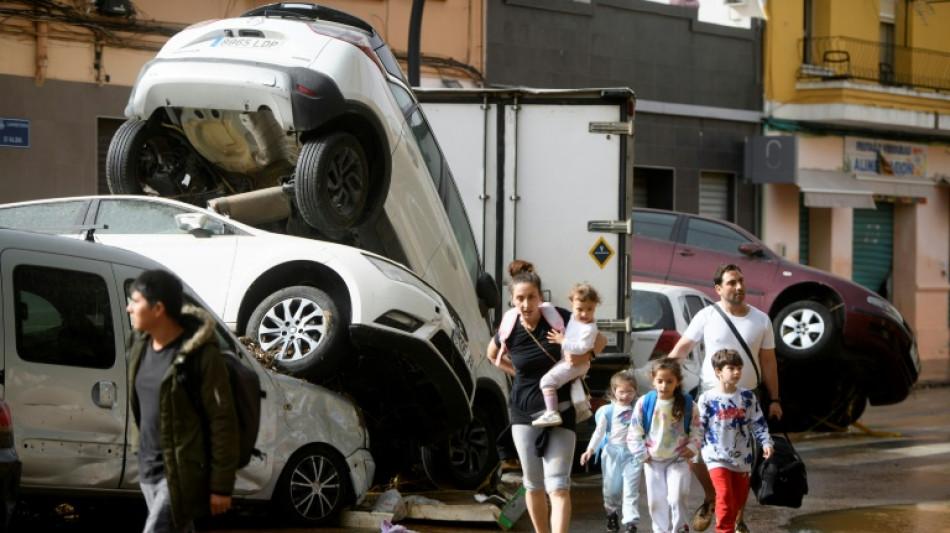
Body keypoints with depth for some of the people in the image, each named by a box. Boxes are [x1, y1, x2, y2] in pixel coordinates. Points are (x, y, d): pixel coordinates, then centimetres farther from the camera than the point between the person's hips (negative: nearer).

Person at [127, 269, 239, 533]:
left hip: (182, 473, -8)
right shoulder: (141, 346, 4)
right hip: (148, 469, 8)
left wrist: (221, 486, -16)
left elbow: (223, 422, -17)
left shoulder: (201, 356, -19)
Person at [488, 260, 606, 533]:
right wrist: (519, 374, 5)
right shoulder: (509, 332, -6)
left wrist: (587, 355, -18)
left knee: (558, 487, -13)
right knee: (533, 485, 11)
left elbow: (600, 339, 1)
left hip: (559, 411, -2)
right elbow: (493, 355, 18)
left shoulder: (558, 318, -11)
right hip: (524, 413, 2)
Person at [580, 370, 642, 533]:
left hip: (633, 453, -1)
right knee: (612, 488, 8)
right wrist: (590, 449, -7)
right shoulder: (608, 411, 2)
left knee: (631, 490, -7)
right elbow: (599, 431, 3)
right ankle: (611, 514, 35)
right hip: (612, 451, 1)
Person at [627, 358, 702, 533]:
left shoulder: (687, 404, -9)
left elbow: (697, 430, 1)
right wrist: (642, 454, -6)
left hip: (678, 460, -1)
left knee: (677, 497, -13)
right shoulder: (644, 403, -10)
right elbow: (634, 433, -2)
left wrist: (692, 447, -12)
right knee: (657, 500, 8)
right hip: (653, 460, 1)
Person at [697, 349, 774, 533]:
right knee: (724, 497, -16)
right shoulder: (707, 399, -5)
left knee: (738, 500, 11)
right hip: (717, 457, -4)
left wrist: (766, 443, -6)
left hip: (742, 457, 4)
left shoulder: (748, 397, 4)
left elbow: (758, 423, 7)